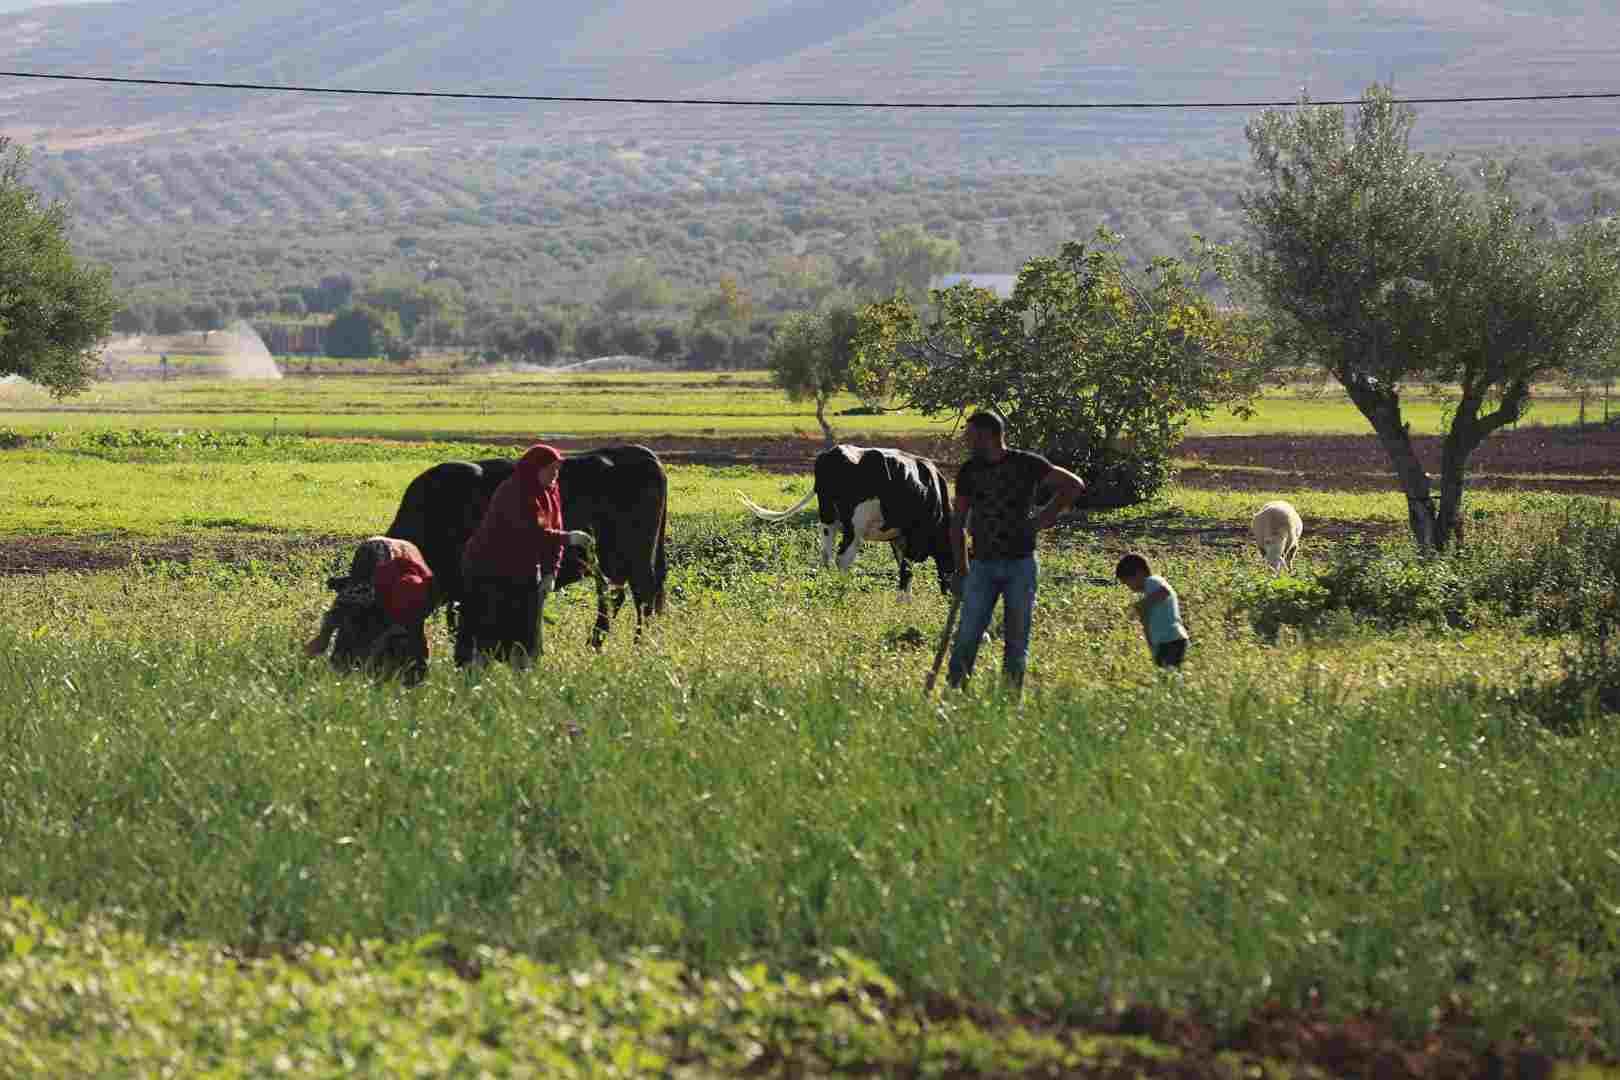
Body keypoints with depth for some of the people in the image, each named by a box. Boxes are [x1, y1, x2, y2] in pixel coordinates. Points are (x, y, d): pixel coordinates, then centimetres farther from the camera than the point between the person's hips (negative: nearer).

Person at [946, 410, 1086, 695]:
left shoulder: (1027, 464, -2)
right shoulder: (969, 471, 6)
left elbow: (1074, 485, 5)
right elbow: (957, 523, 11)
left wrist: (1047, 515, -3)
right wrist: (961, 570, 7)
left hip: (1021, 566, -2)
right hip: (983, 565, 2)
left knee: (1017, 641, 3)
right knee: (967, 636, -7)